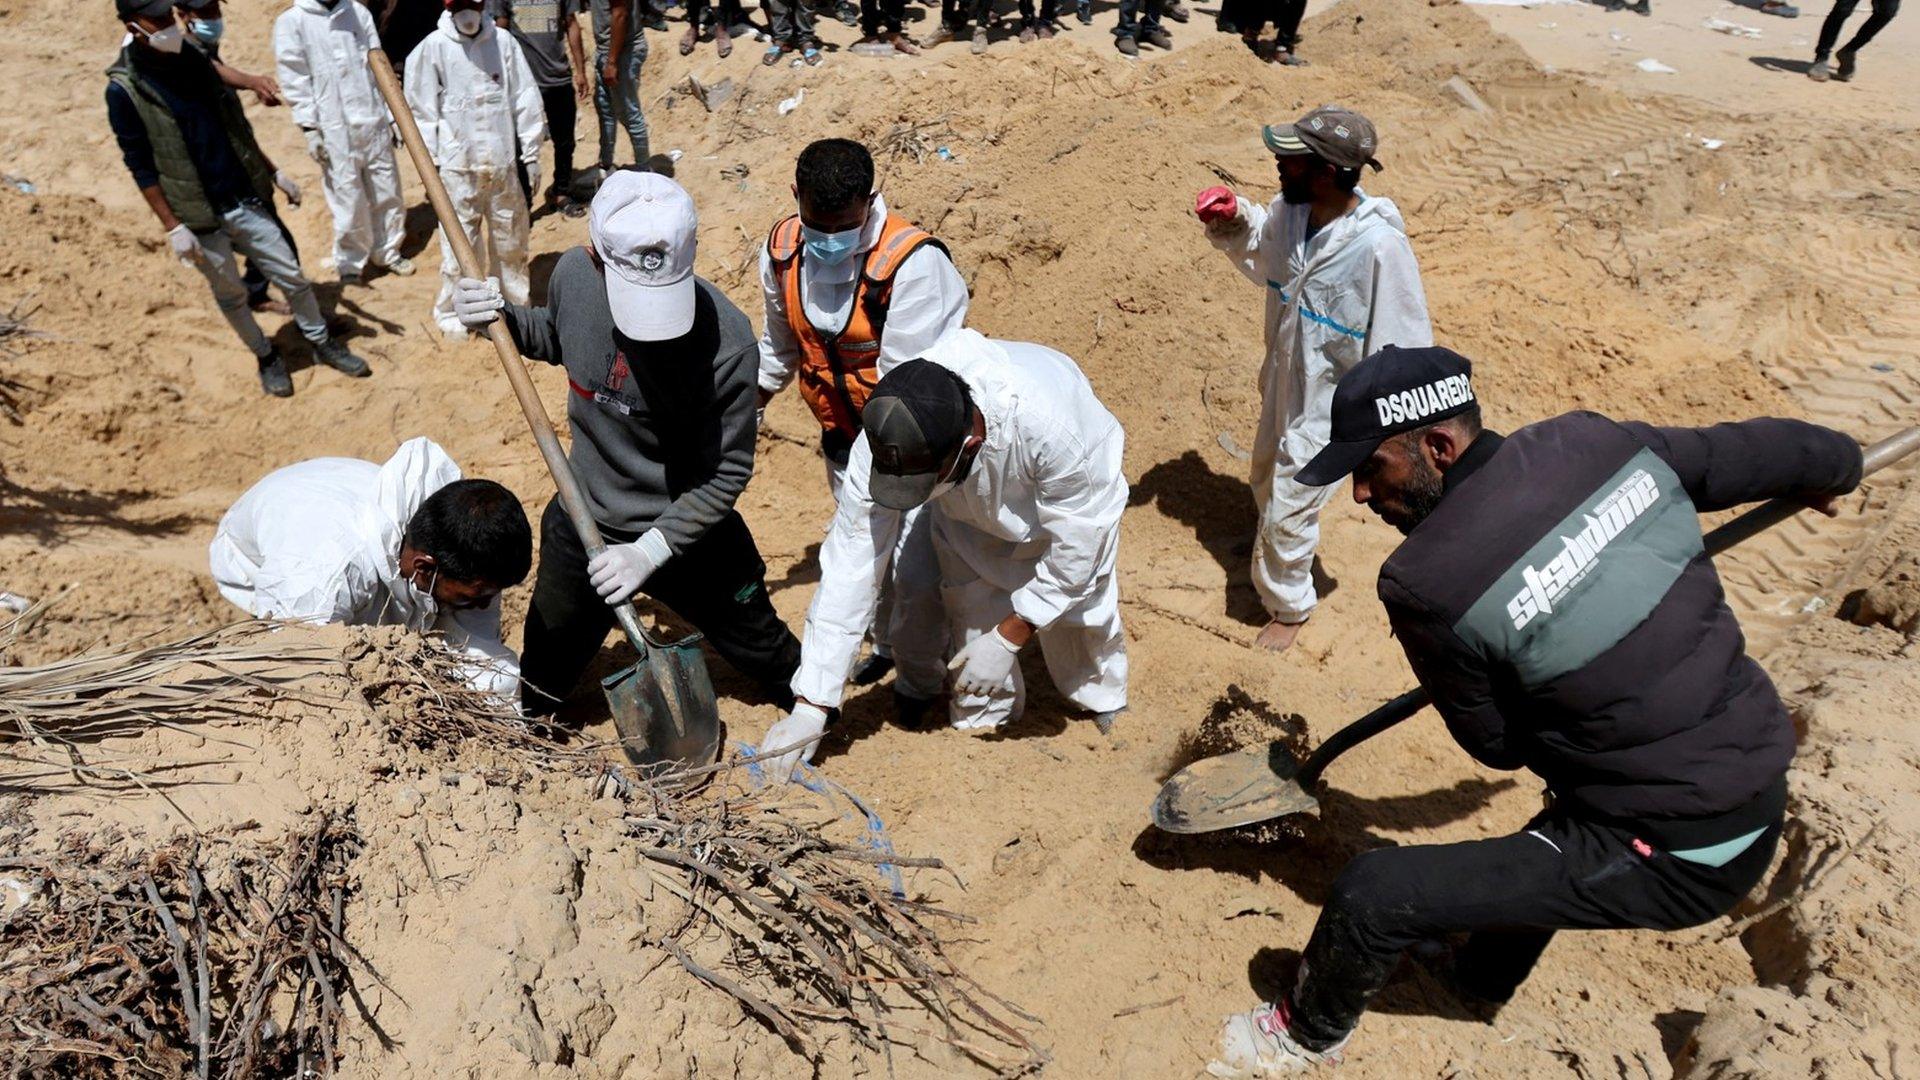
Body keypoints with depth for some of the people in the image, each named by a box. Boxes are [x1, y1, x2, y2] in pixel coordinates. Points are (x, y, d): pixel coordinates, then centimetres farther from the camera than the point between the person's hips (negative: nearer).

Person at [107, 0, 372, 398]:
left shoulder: (193, 58, 2)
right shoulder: (123, 90, -13)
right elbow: (141, 167, -10)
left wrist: (274, 172, 12)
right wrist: (173, 228, -13)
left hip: (247, 199, 4)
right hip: (201, 217, -4)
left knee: (292, 276, 9)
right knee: (231, 295, 11)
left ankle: (322, 343, 28)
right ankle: (266, 357, 31)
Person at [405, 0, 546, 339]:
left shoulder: (503, 42, 0)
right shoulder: (432, 48, -5)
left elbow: (526, 99, 4)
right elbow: (421, 109, -1)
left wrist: (531, 154, 4)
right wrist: (430, 164, -3)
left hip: (503, 161, 2)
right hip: (457, 165, -2)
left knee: (511, 236, 13)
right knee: (458, 241, 0)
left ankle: (516, 303, 29)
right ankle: (452, 311, 13)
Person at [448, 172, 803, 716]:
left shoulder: (727, 341, -31)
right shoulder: (573, 274, -17)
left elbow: (727, 471, -21)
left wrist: (651, 549, -26)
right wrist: (501, 317, -10)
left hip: (687, 532, -3)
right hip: (582, 522, 4)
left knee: (764, 654, 19)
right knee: (548, 662, 27)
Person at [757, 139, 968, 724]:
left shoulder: (913, 263, -29)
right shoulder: (782, 251, -7)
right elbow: (779, 346, 11)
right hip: (844, 439, 6)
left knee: (916, 573, -7)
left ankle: (919, 679, 23)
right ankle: (887, 645, 49)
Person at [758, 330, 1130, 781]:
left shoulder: (1049, 425, -48)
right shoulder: (885, 441, -37)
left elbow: (1077, 546, -31)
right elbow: (850, 568, -30)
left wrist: (1008, 638, -25)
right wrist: (810, 706, -30)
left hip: (1072, 494, -2)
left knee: (1082, 614, 3)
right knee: (973, 620, -1)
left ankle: (1110, 721, 35)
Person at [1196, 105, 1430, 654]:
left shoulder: (1379, 246, -33)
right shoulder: (1290, 212, -13)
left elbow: (1403, 349, -24)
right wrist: (1233, 222, -9)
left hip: (1330, 403, -7)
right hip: (1281, 382, 7)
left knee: (1288, 507, 7)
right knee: (1268, 481, 29)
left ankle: (1289, 605, 34)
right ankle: (1275, 544, 61)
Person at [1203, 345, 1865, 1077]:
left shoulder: (1424, 580, -23)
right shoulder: (1595, 441, -7)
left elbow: (1498, 747, -6)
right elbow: (1754, 450, 12)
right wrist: (1833, 464, 34)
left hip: (1675, 862, -7)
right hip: (1766, 795, 8)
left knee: (1371, 895, -1)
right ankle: (1480, 981, 58)